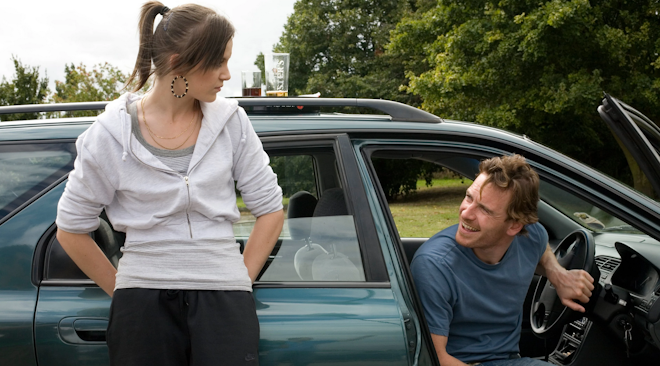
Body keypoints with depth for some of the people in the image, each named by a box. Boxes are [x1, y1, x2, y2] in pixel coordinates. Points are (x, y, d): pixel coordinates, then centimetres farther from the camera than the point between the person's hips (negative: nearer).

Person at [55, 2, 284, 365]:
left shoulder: (231, 121, 2)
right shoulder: (111, 133, -3)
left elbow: (270, 209, 7)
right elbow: (71, 229, 4)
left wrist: (242, 279, 3)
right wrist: (121, 291, 5)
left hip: (223, 301, 1)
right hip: (145, 305, -1)